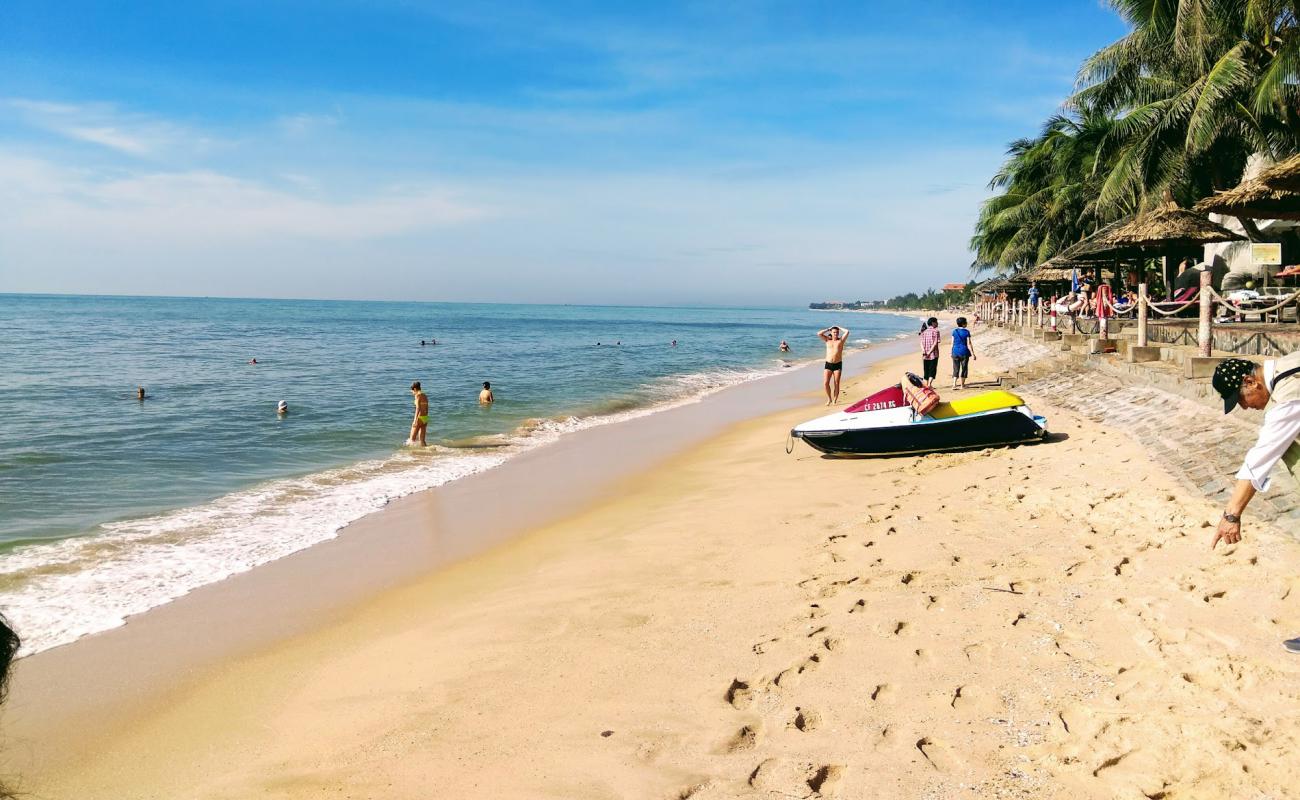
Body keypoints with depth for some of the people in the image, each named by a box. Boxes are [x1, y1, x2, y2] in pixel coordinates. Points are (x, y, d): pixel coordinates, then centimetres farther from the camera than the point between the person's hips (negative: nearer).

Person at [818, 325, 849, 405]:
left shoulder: (841, 340, 6)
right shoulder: (828, 340, 10)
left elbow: (847, 332, -6)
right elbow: (819, 334, 1)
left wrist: (839, 328, 10)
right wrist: (828, 329, 9)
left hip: (838, 364, -1)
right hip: (828, 364, 1)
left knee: (836, 384, 0)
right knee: (825, 383, -7)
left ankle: (835, 400, 9)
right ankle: (829, 399, 11)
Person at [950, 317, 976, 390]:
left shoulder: (954, 331, 1)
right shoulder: (966, 332, -9)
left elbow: (952, 343, 5)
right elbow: (969, 344, -10)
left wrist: (952, 352, 16)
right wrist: (972, 354, -6)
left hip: (955, 353, 3)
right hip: (964, 353, -3)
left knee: (956, 369, 6)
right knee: (964, 368, 10)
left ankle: (954, 384, -7)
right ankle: (962, 385, 16)